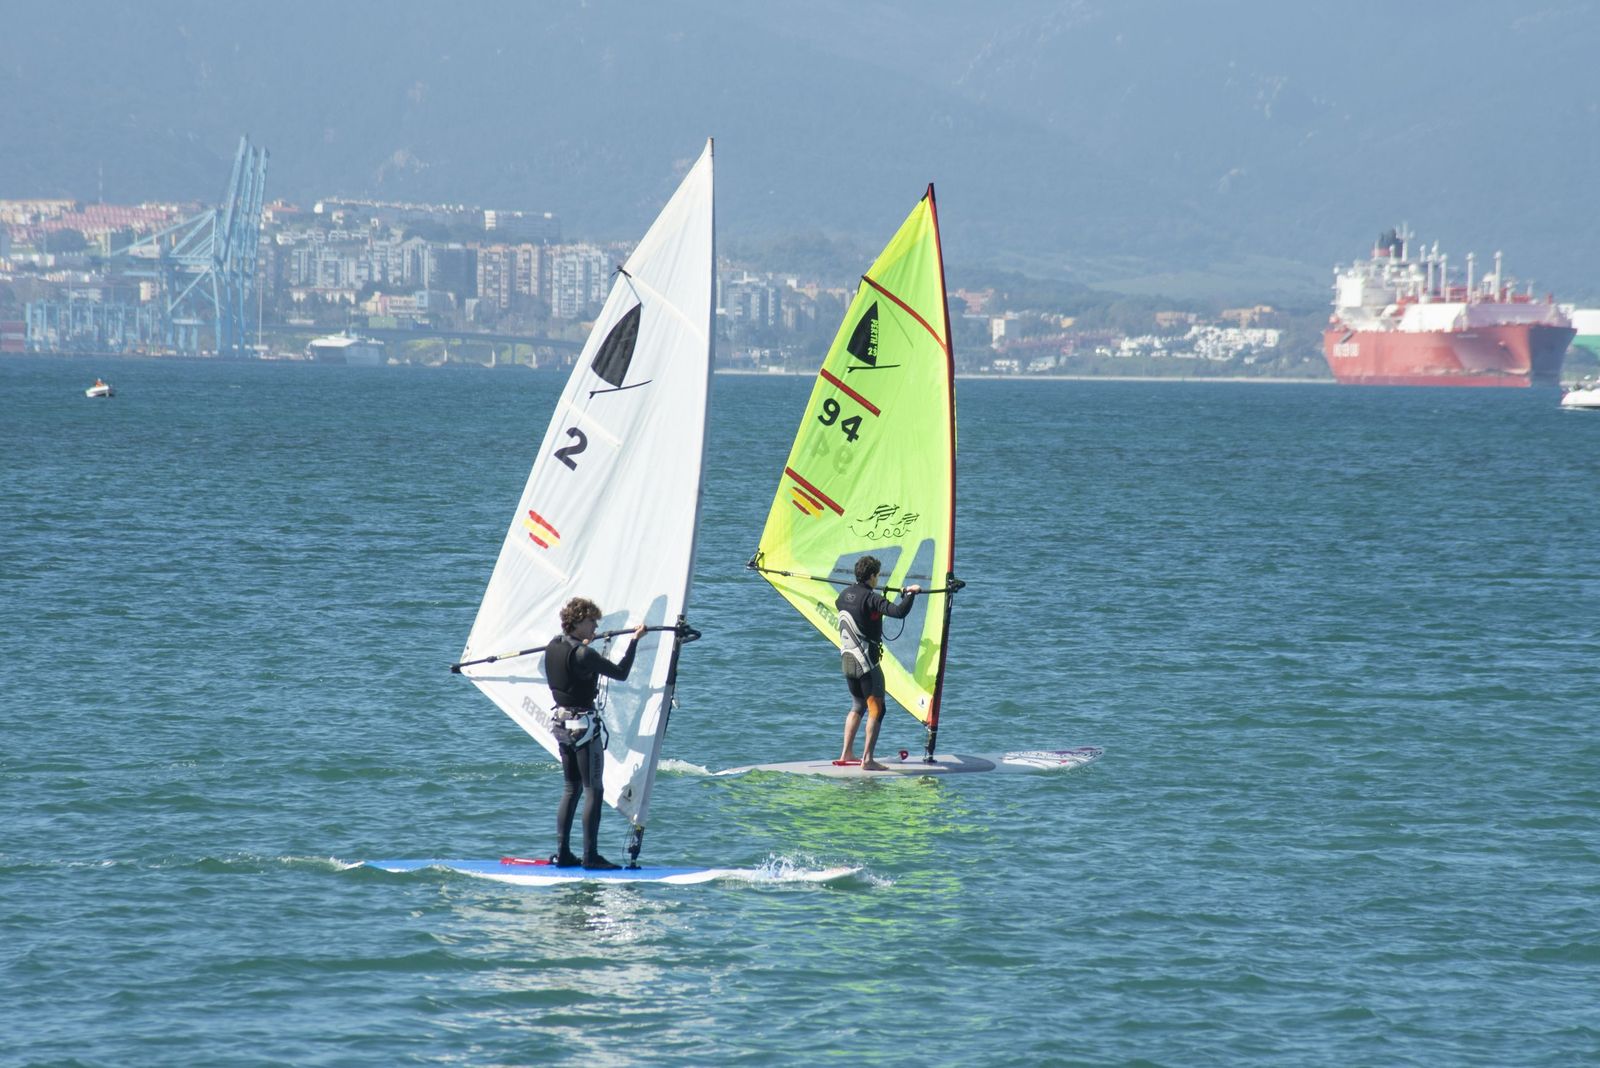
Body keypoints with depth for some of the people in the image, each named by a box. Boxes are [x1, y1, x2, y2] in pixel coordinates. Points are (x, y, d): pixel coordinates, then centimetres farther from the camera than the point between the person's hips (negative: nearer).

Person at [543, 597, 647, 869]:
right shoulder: (583, 655, -21)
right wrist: (635, 640, -11)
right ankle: (590, 856, -3)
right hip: (583, 724, -9)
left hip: (561, 721, 9)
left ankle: (562, 853, 14)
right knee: (594, 790, -2)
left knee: (571, 788, 16)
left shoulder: (554, 647, 4)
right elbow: (620, 672, -19)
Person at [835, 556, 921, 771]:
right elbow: (899, 612, -28)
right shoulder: (871, 598, -16)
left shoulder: (846, 594, 8)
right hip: (868, 661, -8)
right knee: (876, 709, -2)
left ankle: (846, 754, 22)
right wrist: (910, 593, -12)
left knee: (858, 705, 23)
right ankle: (867, 760, -6)